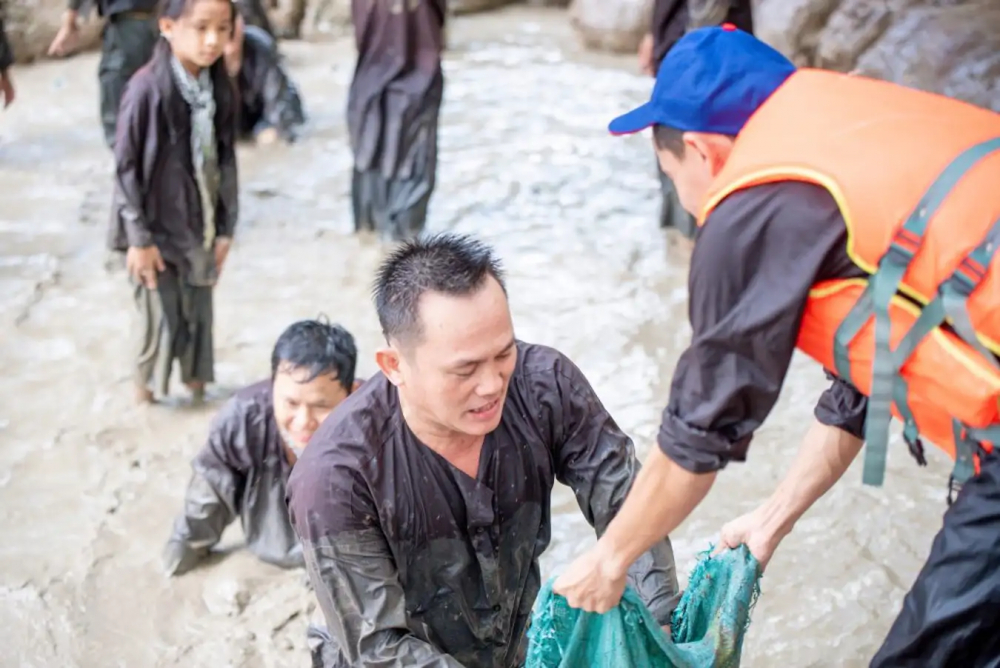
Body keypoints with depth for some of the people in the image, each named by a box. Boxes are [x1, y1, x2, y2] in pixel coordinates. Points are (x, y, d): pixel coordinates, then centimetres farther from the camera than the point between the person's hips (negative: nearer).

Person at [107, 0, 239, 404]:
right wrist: (138, 237, -14)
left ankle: (196, 386, 30)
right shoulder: (148, 89, -19)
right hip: (156, 227, -5)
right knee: (160, 316, 5)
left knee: (199, 312, 13)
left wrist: (225, 227, 6)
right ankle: (145, 394, 26)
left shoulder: (220, 88, -3)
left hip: (201, 226, 5)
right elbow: (126, 167, -15)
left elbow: (226, 160, 5)